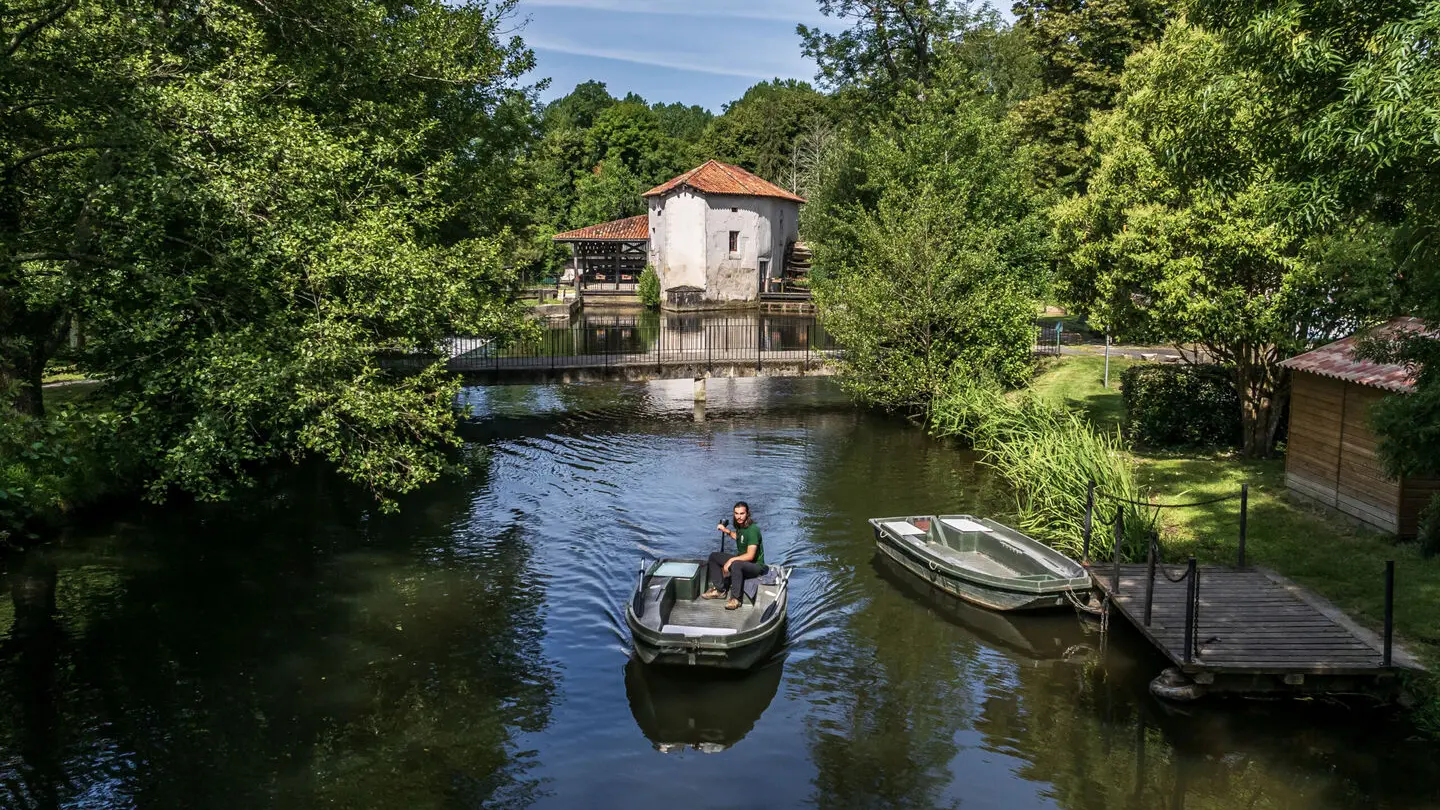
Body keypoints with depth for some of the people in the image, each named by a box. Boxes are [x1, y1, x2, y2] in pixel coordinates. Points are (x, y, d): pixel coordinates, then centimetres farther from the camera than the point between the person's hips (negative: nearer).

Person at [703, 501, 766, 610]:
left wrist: (731, 560, -26)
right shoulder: (739, 526, 3)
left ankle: (736, 598, -28)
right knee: (713, 556, 7)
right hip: (740, 560, 10)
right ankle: (718, 590, 5)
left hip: (756, 565, -10)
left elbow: (750, 556, -28)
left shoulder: (752, 530, -24)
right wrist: (727, 531, 11)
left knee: (735, 565, -40)